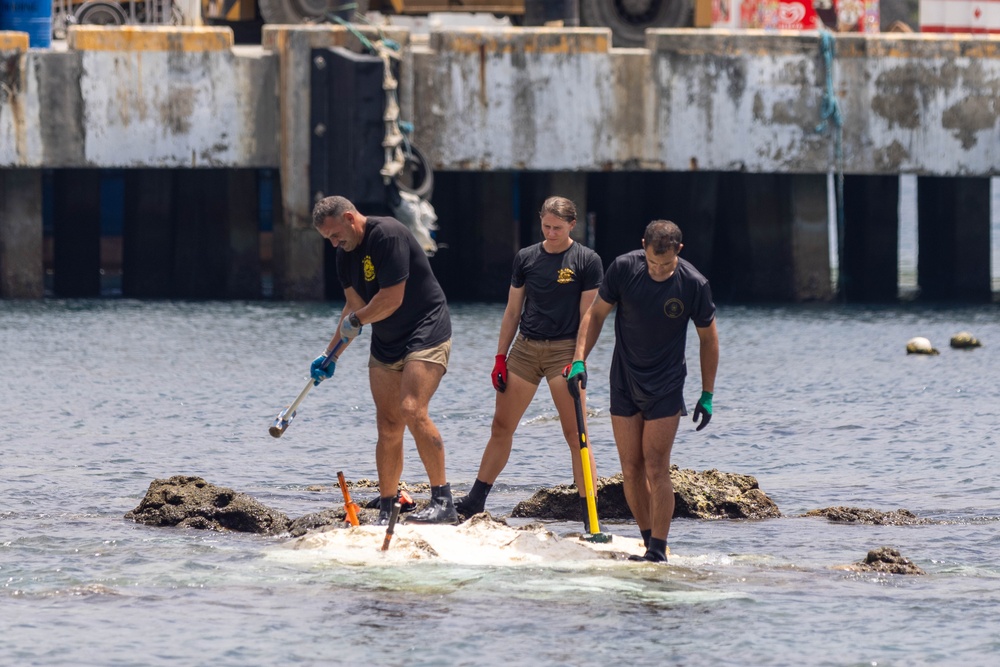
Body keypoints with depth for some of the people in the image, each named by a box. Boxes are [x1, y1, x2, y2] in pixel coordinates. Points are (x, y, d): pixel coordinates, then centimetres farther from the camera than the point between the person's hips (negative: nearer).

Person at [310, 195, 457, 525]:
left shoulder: (388, 235, -20)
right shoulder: (346, 253, 8)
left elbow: (392, 299, -21)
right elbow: (355, 306, 17)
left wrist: (356, 320, -5)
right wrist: (330, 354, 12)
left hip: (426, 334, -8)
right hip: (385, 346, 8)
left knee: (412, 411, -23)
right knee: (388, 428, 5)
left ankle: (444, 502, -21)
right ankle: (385, 512, 11)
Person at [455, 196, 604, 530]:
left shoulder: (587, 261, -4)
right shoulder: (526, 258, 8)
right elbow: (513, 311, 13)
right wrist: (500, 357, 8)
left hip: (563, 350, -4)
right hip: (525, 348, 4)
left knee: (575, 434, -7)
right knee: (501, 427, 7)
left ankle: (590, 518, -6)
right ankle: (473, 504, 15)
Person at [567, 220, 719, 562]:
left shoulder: (694, 285, -14)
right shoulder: (623, 269, -11)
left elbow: (708, 338, -1)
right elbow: (596, 313, 2)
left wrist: (707, 395, 0)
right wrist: (579, 360, -9)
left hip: (666, 386, -3)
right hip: (624, 382, 3)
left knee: (655, 467, -10)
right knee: (631, 469, 3)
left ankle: (658, 552, -8)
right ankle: (648, 541, 15)